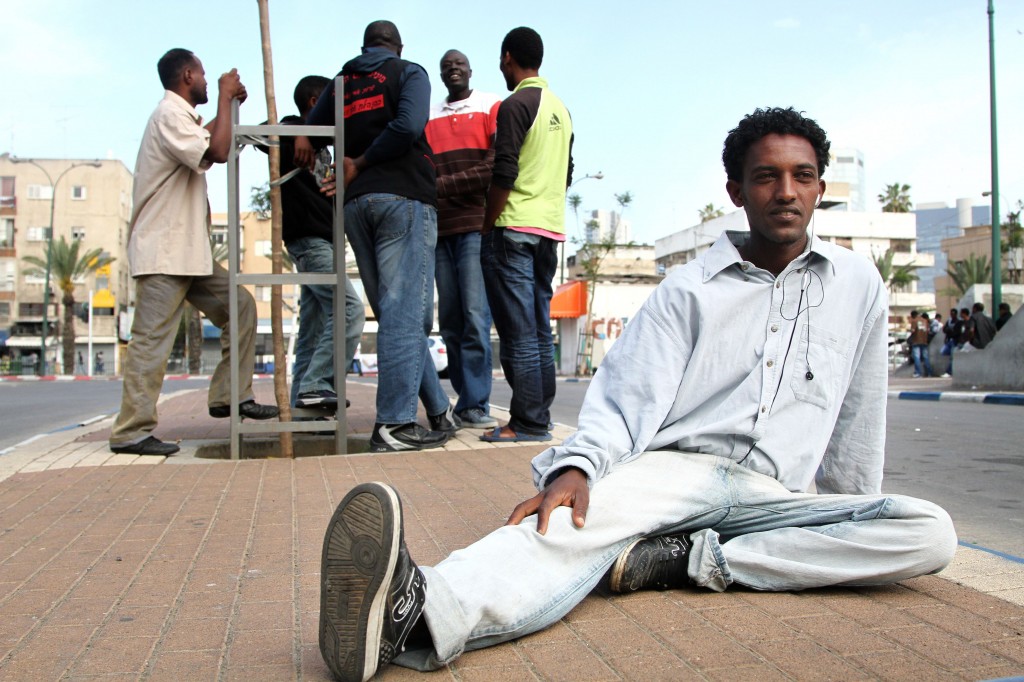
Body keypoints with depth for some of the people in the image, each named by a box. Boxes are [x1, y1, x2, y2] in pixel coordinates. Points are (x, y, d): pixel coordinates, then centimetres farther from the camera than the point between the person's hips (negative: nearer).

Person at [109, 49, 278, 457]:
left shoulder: (179, 117, 20)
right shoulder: (169, 115, -11)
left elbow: (203, 144, 40)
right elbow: (217, 152, -24)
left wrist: (230, 105, 27)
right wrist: (224, 98, -11)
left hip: (188, 251, 10)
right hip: (163, 252, -10)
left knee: (240, 306, 7)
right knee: (152, 340, -9)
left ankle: (230, 396, 10)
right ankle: (131, 432, -4)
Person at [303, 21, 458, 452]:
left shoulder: (340, 83, 21)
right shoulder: (409, 73, 6)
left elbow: (308, 138, 13)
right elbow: (407, 126, -11)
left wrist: (353, 167, 13)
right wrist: (360, 164, -2)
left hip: (354, 204, 6)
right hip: (404, 197, -5)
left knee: (396, 314, 8)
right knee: (405, 313, -7)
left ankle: (438, 410, 15)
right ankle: (394, 424, -11)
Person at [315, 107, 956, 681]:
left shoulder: (858, 283, 13)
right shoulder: (690, 289, 7)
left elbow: (857, 424, 20)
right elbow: (628, 398, -4)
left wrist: (854, 529, 25)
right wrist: (577, 466, -24)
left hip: (773, 496, 2)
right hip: (674, 465, -2)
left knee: (930, 533, -25)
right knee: (577, 519, -34)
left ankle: (685, 560, -30)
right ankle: (419, 611, -59)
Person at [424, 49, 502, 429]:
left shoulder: (492, 108, 8)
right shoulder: (427, 117, 20)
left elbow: (497, 167, -5)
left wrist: (444, 185, -11)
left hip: (475, 226, -4)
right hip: (439, 229, 5)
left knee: (475, 315, -11)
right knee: (449, 320, 4)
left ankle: (475, 404, -8)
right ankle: (466, 397, 12)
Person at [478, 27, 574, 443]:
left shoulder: (516, 104, -7)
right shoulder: (560, 108, 18)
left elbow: (504, 174, -14)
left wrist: (488, 226, -8)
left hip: (514, 229, -8)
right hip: (551, 228, 8)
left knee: (519, 333, -7)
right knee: (540, 331, 9)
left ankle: (527, 423, -5)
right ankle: (539, 418, 13)